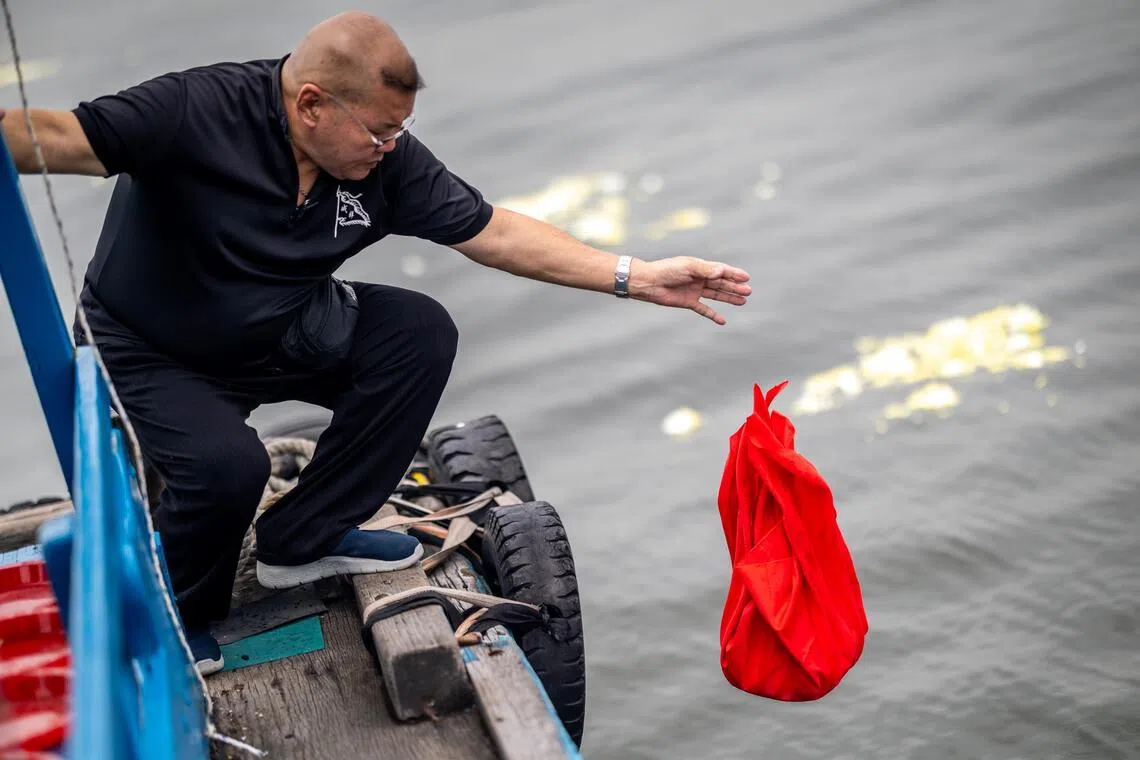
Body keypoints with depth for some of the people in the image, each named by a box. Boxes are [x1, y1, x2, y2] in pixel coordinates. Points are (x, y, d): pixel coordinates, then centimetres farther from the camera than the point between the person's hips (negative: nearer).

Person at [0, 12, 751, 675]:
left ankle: (303, 540, 2)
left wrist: (636, 277, -16)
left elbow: (492, 231, -11)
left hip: (280, 332, 6)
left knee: (420, 333, -13)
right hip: (147, 351, -5)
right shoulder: (197, 111, -29)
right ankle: (169, 618, 5)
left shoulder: (388, 159, -14)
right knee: (227, 461, -32)